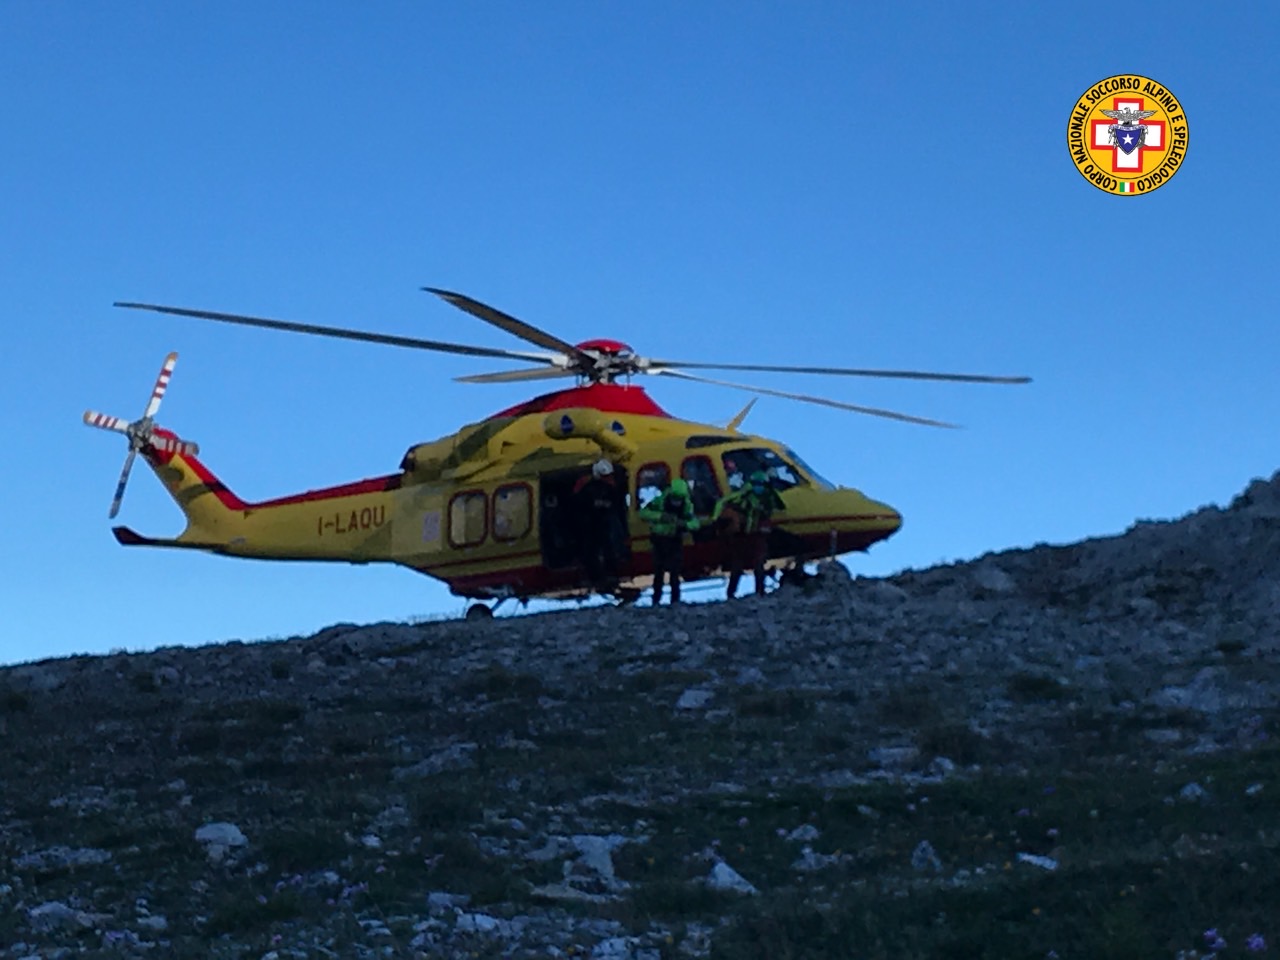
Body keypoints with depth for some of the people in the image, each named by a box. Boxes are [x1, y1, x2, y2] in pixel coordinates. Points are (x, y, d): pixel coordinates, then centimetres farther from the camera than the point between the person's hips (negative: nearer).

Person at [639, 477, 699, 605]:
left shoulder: (687, 505, -10)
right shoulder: (659, 501, -17)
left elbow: (695, 523, -15)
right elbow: (643, 513, -24)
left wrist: (685, 524, -37)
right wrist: (659, 516, -37)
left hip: (675, 541, 1)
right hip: (659, 540, -1)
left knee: (675, 571, -3)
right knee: (659, 570, 2)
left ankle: (675, 599, 6)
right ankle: (656, 598, 14)